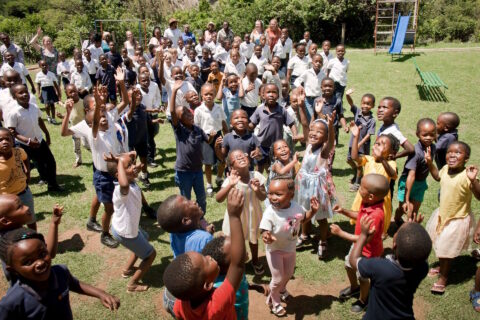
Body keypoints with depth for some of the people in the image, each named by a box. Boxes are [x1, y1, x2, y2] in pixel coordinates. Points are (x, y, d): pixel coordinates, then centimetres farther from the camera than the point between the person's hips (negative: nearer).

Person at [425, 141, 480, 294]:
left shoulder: (466, 175, -30)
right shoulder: (446, 169, -8)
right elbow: (438, 176, 15)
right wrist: (430, 162, 4)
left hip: (458, 220, -7)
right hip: (442, 214, 7)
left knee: (446, 251, 9)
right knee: (440, 246, 26)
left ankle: (443, 278, 33)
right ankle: (442, 267, 53)